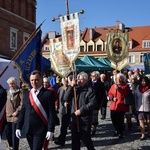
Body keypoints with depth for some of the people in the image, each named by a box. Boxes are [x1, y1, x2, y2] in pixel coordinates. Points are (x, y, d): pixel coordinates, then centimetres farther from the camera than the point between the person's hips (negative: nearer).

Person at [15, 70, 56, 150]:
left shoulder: (48, 93, -6)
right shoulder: (27, 94, 11)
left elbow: (52, 113, -9)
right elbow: (22, 111, 13)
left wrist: (50, 130, -14)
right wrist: (18, 127, 8)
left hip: (40, 129, -5)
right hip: (28, 129, 5)